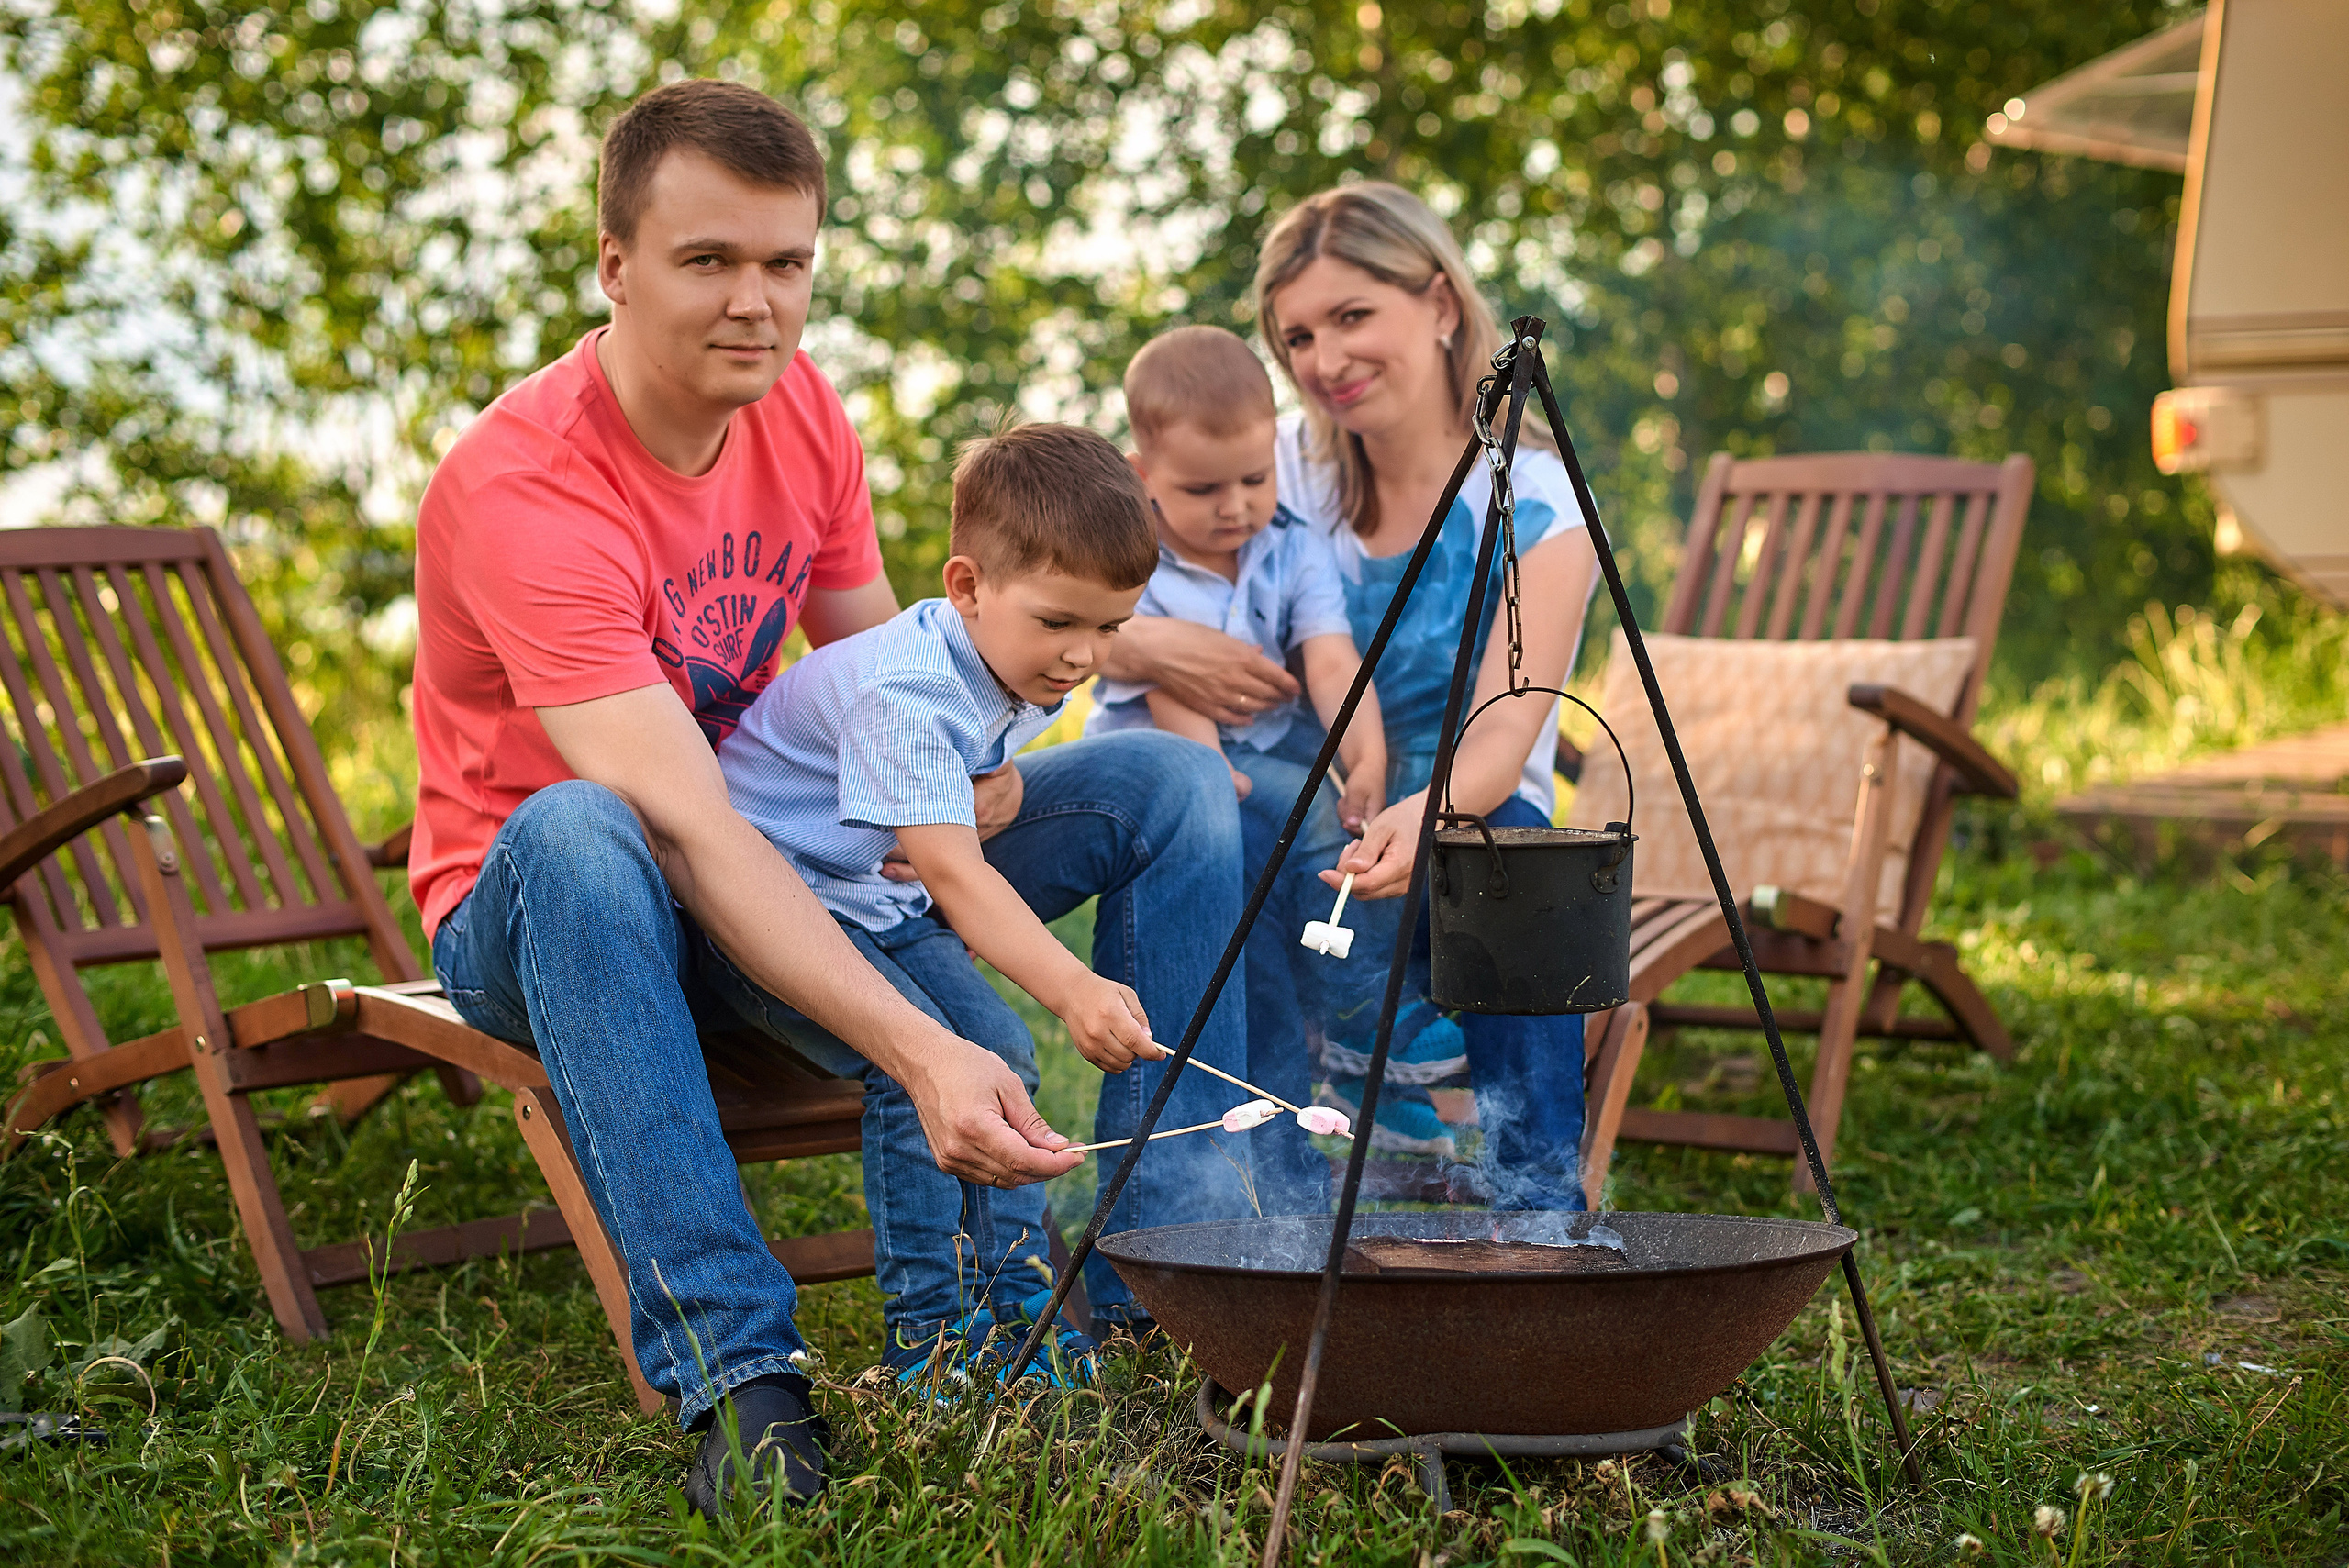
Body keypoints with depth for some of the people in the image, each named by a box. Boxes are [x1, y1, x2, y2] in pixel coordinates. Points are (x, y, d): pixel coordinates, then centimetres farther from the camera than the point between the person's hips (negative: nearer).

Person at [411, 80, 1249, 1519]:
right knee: (573, 831, -43)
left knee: (1171, 787, -6)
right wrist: (919, 1053, -48)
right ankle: (737, 1375, -40)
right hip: (539, 919, -6)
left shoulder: (803, 410, -5)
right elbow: (686, 827, -38)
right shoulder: (520, 487, -28)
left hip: (790, 870, 7)